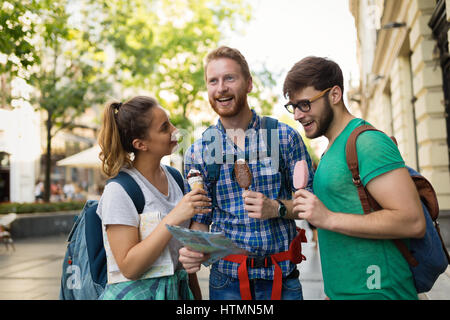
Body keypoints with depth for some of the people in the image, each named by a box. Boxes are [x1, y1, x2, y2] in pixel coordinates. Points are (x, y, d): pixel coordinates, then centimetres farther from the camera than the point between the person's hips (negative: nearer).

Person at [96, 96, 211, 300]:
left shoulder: (174, 177, 1)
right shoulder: (118, 191, -18)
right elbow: (129, 267, -21)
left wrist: (196, 294, 7)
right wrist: (173, 218, -27)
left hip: (177, 290, 6)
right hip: (135, 292, -6)